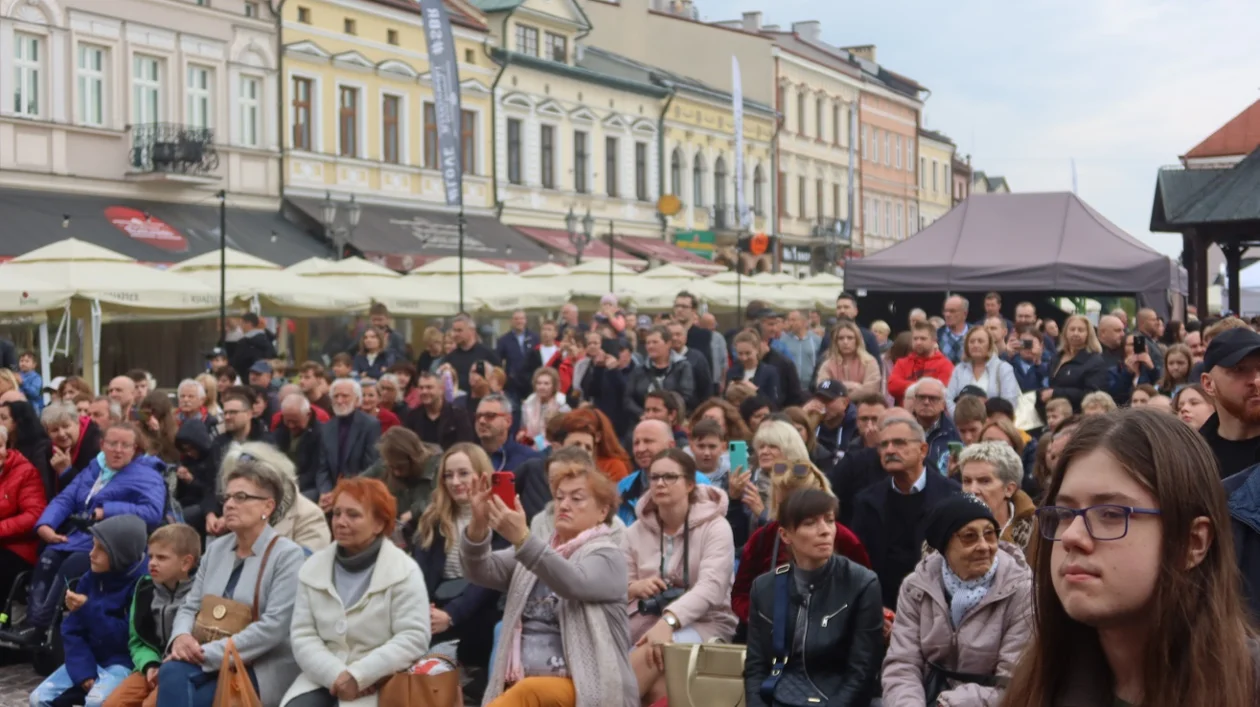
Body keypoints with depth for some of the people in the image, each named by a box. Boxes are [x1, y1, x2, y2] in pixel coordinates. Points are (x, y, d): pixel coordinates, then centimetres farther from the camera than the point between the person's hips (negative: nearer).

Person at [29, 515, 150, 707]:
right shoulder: (91, 578, 4)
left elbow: (130, 637, -20)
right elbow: (72, 630, 4)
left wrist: (88, 609, -23)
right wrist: (83, 671, -11)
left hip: (124, 661, -7)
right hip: (90, 658, 7)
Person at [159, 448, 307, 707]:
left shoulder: (287, 555, -6)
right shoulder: (216, 548, 15)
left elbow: (274, 626, -17)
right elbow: (190, 607, 14)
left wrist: (209, 653, -21)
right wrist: (181, 636, -11)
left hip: (262, 669, -5)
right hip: (208, 663, 6)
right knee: (171, 673, -29)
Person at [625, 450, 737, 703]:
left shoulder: (715, 527, -5)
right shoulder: (637, 531, 10)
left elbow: (710, 588, -19)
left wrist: (668, 621, -34)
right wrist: (634, 588, -13)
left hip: (704, 622, -3)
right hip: (648, 620, 3)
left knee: (657, 648, -36)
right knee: (655, 687, -31)